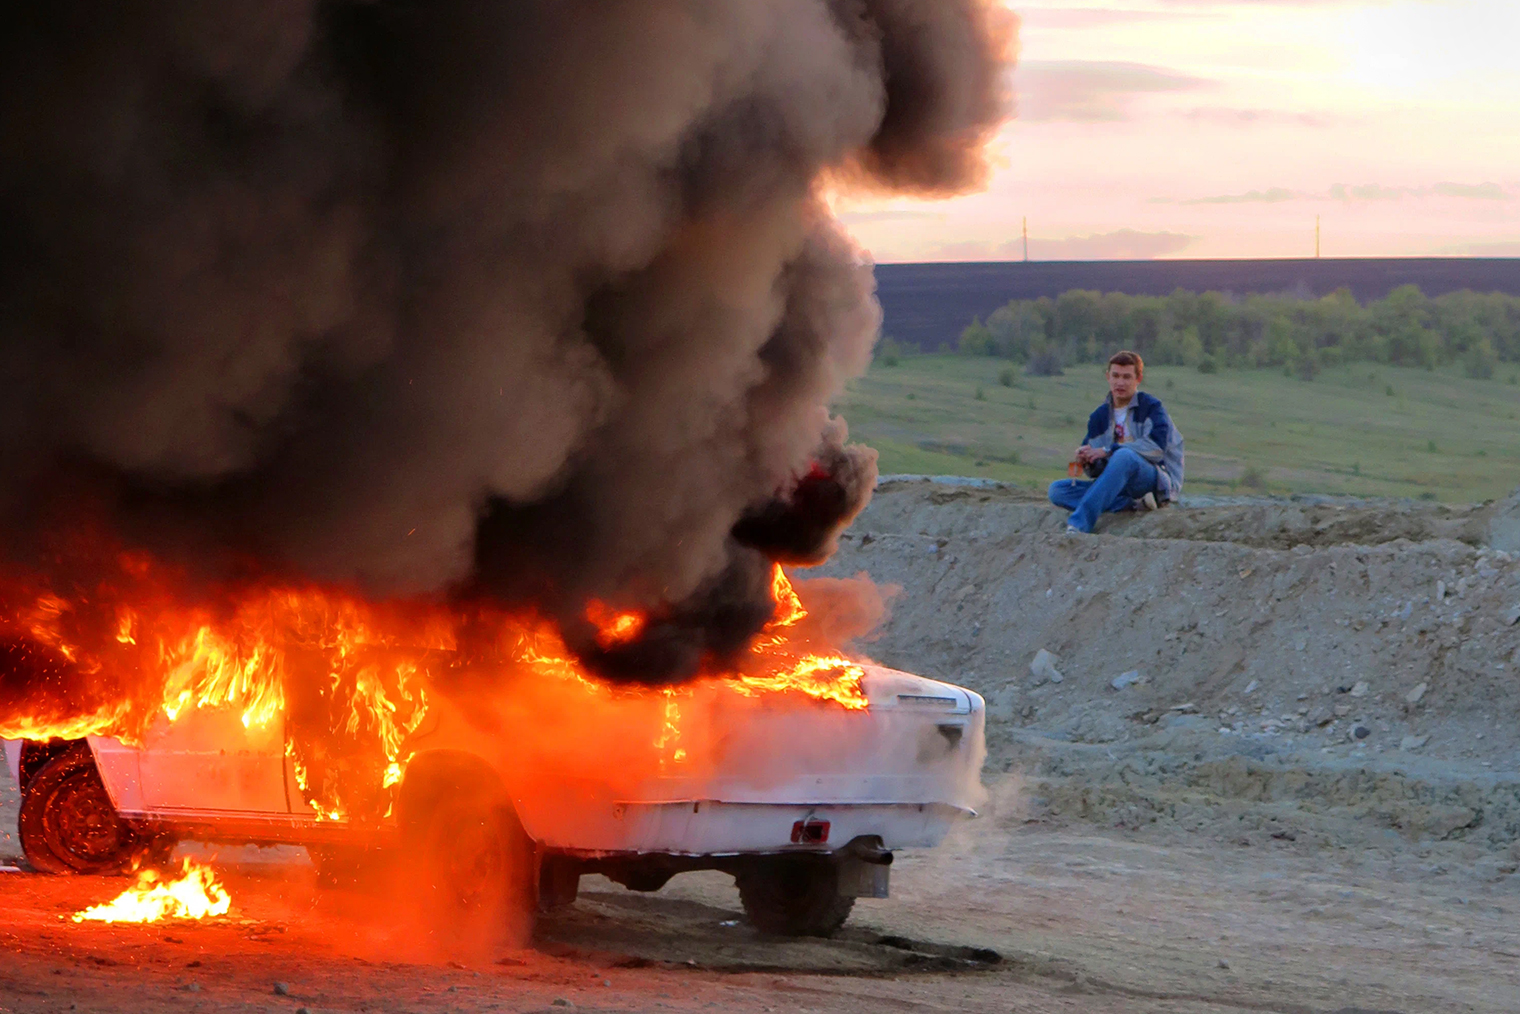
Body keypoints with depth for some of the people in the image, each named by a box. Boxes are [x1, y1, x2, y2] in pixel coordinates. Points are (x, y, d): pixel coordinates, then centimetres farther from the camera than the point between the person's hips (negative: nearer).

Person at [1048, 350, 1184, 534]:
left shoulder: (1151, 407, 0)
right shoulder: (1099, 417, 15)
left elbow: (1157, 446, -17)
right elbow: (1096, 470, 13)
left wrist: (1107, 451, -18)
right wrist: (1086, 462, -13)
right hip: (1118, 487, 6)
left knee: (1124, 456, -38)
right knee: (1057, 490, -13)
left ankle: (1078, 525, -48)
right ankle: (1133, 504, -28)